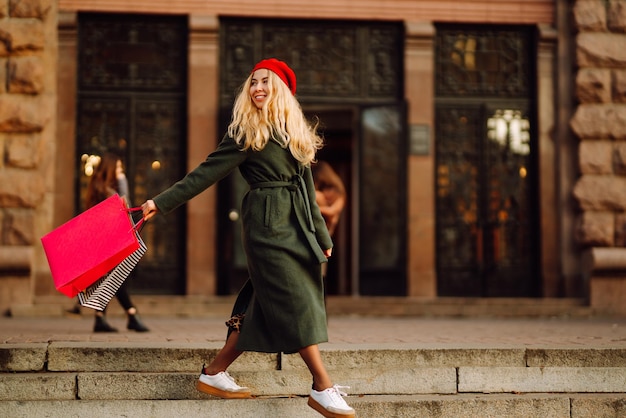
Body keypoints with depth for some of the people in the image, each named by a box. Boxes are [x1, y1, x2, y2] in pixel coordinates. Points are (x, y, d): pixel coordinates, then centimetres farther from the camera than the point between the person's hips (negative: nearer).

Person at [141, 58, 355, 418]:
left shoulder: (296, 132, 16)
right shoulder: (246, 131, -3)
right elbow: (206, 173, -3)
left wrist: (322, 235, 20)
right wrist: (161, 203, -8)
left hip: (296, 225, 7)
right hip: (268, 223, -7)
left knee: (265, 304, 7)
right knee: (296, 301, -9)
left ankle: (215, 373, 16)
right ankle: (323, 388, -6)